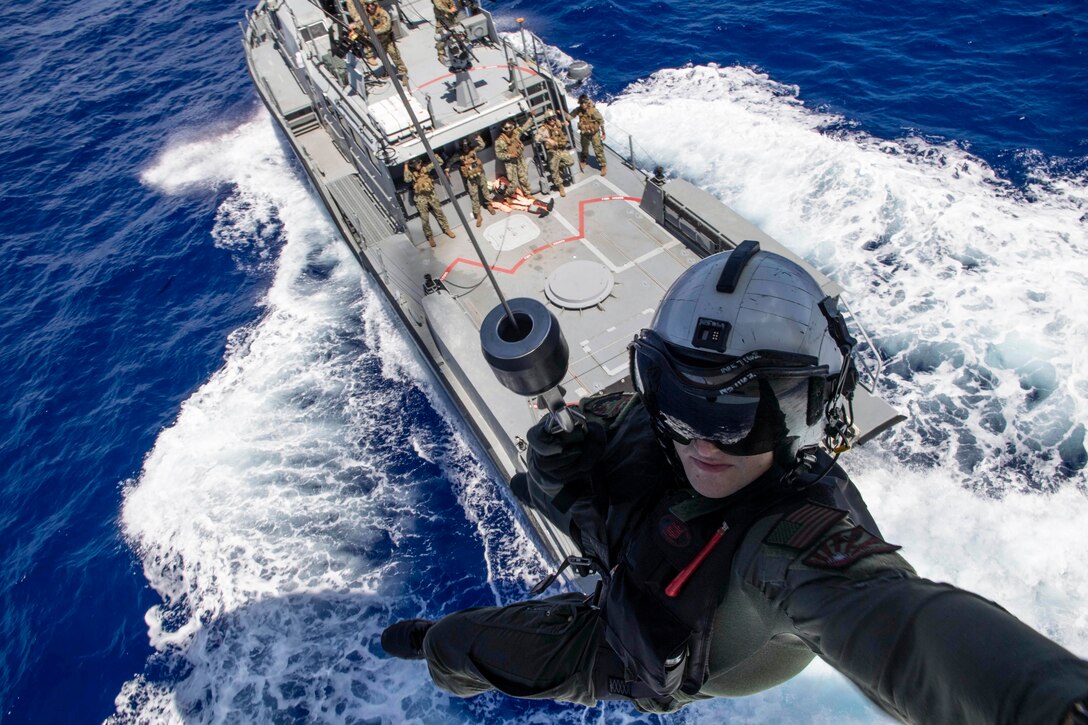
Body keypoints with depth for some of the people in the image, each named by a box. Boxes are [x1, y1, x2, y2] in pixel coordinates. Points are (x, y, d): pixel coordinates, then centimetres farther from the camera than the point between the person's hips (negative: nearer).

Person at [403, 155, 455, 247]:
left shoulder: (425, 168, 3)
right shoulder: (411, 173, -5)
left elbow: (439, 162, 4)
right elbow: (407, 180, -27)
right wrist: (406, 168, -23)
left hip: (431, 194, 3)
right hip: (420, 198, -3)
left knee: (439, 213, 12)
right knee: (425, 219, 3)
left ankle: (446, 229, 29)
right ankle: (429, 237, 16)